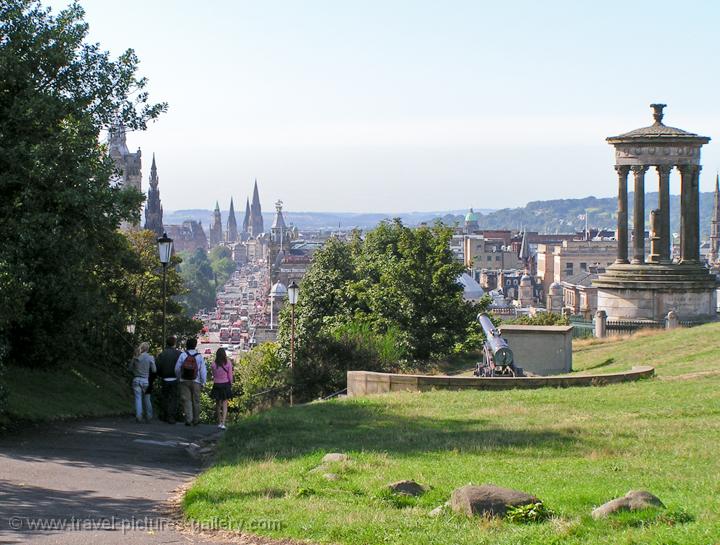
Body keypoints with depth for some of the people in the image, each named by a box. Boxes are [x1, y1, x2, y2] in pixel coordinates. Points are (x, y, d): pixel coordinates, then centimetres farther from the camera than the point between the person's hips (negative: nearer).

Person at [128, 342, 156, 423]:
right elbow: (154, 370, -6)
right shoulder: (150, 358, -7)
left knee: (138, 399, 2)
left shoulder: (135, 358, 1)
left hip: (136, 380, 1)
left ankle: (138, 416, -6)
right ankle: (149, 416, 17)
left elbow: (130, 369, 7)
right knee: (147, 399, 11)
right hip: (146, 380, -1)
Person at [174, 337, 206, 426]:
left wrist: (179, 378, 17)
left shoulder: (183, 355, -5)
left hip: (184, 382, 0)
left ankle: (188, 419, -5)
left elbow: (177, 369, 0)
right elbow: (203, 371, -3)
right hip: (195, 382, 0)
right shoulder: (199, 357, -4)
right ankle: (196, 420, 16)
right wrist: (203, 382, 6)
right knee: (196, 401, 10)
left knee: (186, 400, 2)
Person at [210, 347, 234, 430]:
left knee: (218, 404, 14)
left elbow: (213, 375, 0)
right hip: (225, 384, -1)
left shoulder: (214, 364, -5)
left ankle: (219, 422, 20)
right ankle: (223, 423, -11)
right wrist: (231, 385, 10)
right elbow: (230, 376, -3)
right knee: (224, 404, 0)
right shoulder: (228, 363, -7)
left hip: (216, 385, 1)